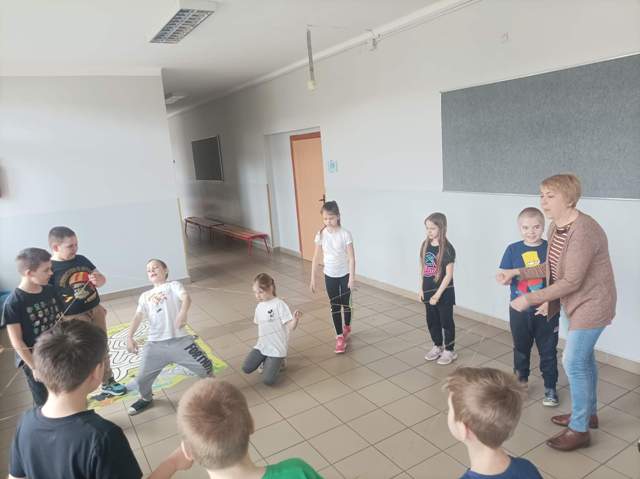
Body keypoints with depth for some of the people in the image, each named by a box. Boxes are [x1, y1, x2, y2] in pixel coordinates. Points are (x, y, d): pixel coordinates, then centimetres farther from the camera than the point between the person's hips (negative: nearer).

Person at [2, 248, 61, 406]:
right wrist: (34, 367, -15)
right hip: (34, 360, -5)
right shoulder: (14, 303, -21)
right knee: (44, 402, 14)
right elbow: (16, 341, -17)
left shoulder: (50, 291, -5)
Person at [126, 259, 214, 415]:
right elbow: (138, 317, 10)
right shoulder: (145, 296, 21)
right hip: (154, 345, 4)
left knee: (204, 366, -6)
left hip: (179, 340, -4)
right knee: (142, 379, 6)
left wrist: (182, 313, -37)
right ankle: (146, 398, 39)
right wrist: (129, 337, -7)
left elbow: (186, 298, -14)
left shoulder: (173, 285, 7)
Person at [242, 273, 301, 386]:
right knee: (246, 368, -10)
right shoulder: (259, 307, 6)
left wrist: (295, 319, -38)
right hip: (262, 346, 6)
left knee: (268, 380, -16)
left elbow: (290, 327, -18)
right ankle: (266, 361, 17)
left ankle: (278, 361, 13)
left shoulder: (279, 305, -16)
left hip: (276, 348, -6)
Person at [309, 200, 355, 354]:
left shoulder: (345, 234, -16)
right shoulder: (321, 234, -7)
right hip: (329, 275, 2)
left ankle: (347, 327, 40)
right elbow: (316, 257, -2)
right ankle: (340, 337, 15)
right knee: (334, 306, 5)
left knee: (345, 304, 11)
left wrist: (352, 278, -20)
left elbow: (351, 257, -15)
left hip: (344, 274, -2)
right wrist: (312, 278, -2)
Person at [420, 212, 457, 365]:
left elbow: (448, 275, -17)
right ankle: (437, 346, 35)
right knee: (432, 321, 17)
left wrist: (438, 294, -18)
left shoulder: (447, 249, -17)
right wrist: (421, 288, 6)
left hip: (444, 293, -6)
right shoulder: (425, 245, 1)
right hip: (428, 291, 6)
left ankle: (450, 351, 23)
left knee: (446, 321, 8)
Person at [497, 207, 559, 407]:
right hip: (519, 310, 2)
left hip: (546, 310, -1)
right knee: (521, 347, 18)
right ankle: (521, 381, 38)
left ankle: (550, 388, 29)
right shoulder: (513, 250, -5)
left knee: (548, 350, 11)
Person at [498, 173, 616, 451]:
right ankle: (589, 413, 39)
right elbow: (553, 269, 8)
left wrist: (530, 299, -25)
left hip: (590, 304, -9)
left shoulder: (583, 231, -29)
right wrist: (518, 272, -1)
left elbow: (571, 281, -28)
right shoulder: (556, 226, 0)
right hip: (574, 303, 9)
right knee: (584, 358, 21)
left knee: (573, 363, -4)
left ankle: (579, 429, 12)